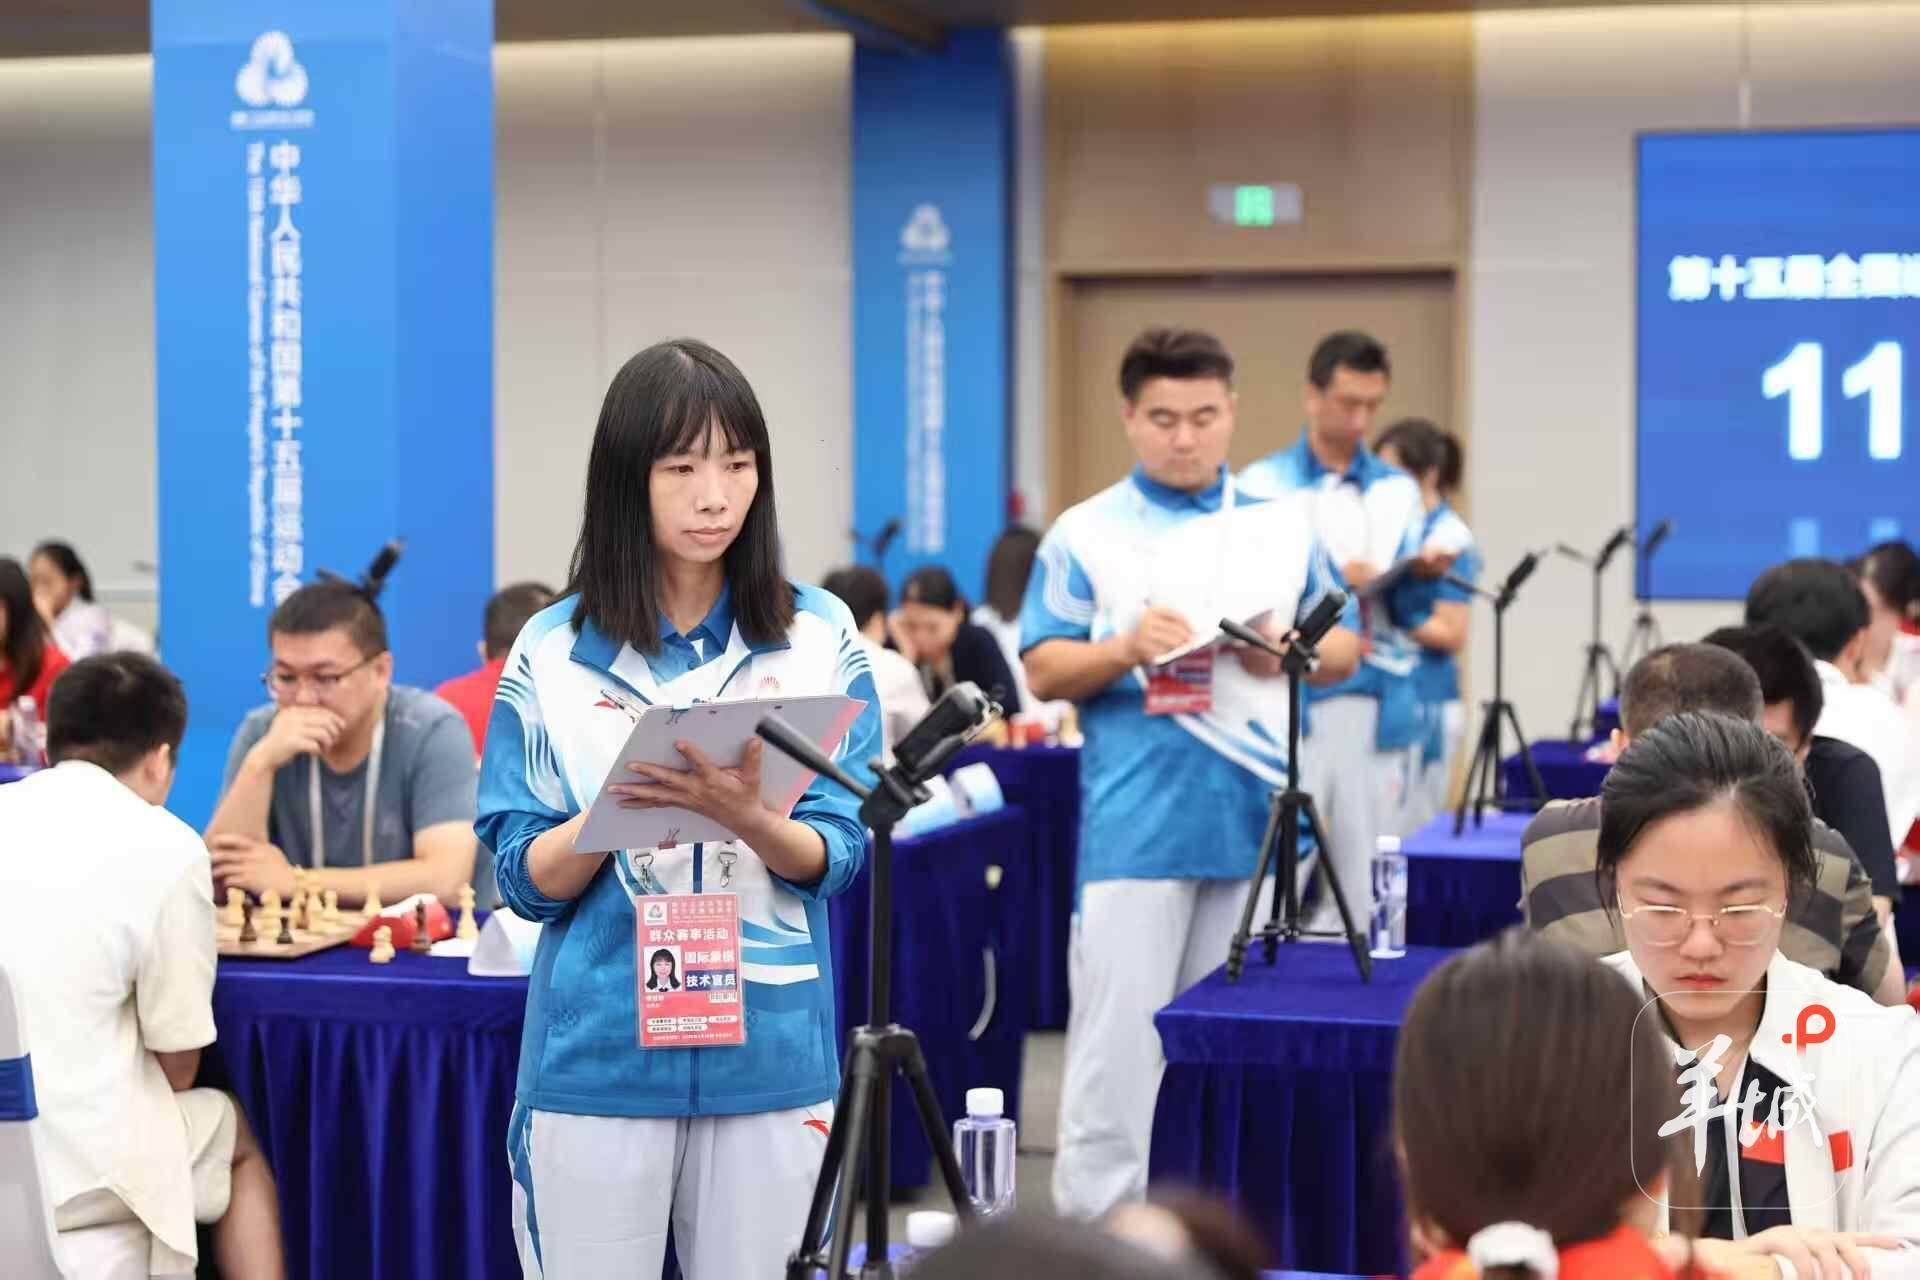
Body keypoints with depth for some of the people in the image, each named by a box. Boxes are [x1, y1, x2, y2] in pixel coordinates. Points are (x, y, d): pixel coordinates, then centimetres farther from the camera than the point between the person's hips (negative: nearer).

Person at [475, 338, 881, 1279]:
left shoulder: (819, 636, 1)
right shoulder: (553, 651, 0)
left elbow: (835, 855, -3)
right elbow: (523, 879, -1)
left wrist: (747, 818, -23)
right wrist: (615, 812, -20)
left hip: (769, 1051, 1)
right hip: (598, 1056, 0)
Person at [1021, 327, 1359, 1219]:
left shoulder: (1284, 525, 11)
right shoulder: (1085, 533, 1)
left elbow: (1344, 647, 13)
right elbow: (1043, 673, -2)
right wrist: (1124, 649, -20)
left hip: (1259, 820, 3)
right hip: (1135, 825, -3)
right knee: (1119, 1028, -4)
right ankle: (1097, 1223, 1)